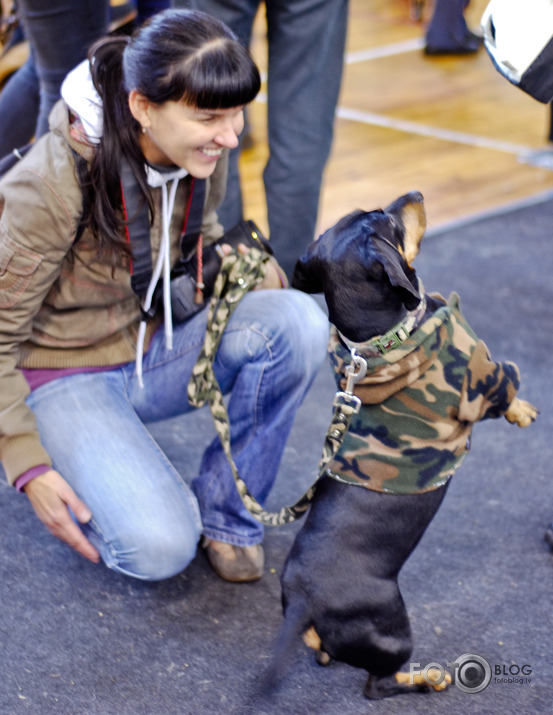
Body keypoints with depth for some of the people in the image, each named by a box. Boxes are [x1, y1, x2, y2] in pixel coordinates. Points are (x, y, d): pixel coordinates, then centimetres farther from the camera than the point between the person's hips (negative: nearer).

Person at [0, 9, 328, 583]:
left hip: (154, 345, 6)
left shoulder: (200, 156, -9)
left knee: (298, 320, -22)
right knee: (159, 547, -27)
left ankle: (224, 510, -5)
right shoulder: (52, 185, -28)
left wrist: (270, 286, -11)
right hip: (65, 376, -6)